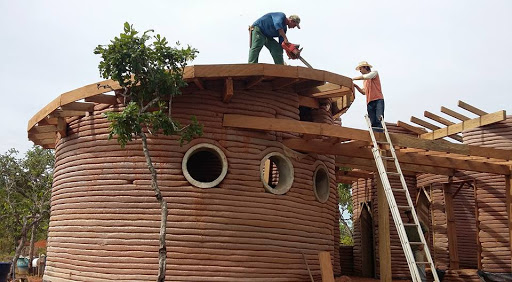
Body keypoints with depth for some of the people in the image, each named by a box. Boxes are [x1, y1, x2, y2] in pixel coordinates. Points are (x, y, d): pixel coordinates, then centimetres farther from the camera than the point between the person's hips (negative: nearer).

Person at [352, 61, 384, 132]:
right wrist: (356, 86, 14)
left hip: (378, 100, -6)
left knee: (379, 120, -18)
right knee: (373, 123, -6)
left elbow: (366, 77, -10)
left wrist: (353, 78, -2)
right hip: (369, 102, 6)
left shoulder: (374, 72, 8)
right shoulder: (364, 81, 27)